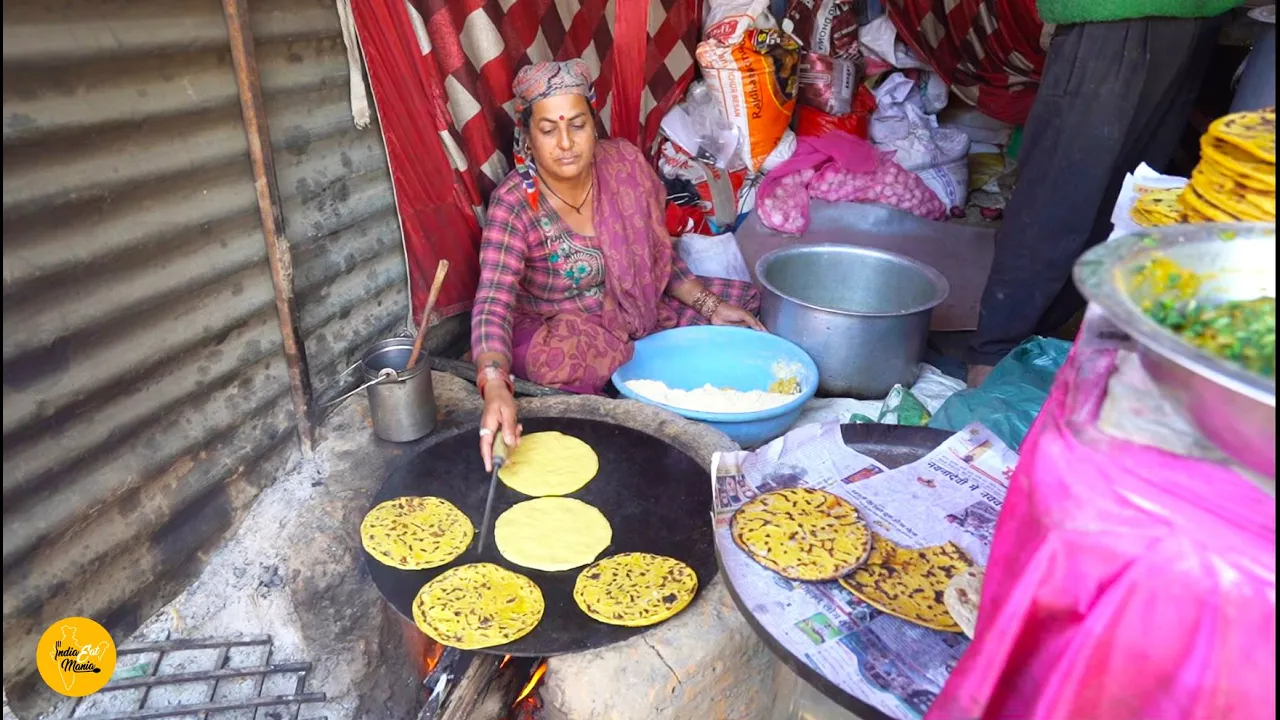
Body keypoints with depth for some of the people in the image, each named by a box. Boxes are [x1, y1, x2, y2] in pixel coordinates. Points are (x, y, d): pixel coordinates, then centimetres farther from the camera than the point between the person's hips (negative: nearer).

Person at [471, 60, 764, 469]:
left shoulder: (625, 163, -10)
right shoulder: (514, 204, -22)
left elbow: (658, 255, 4)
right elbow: (494, 302, -35)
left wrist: (711, 306, -7)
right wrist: (495, 385, -53)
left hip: (633, 312, 5)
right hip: (557, 332, -4)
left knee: (742, 305, -1)